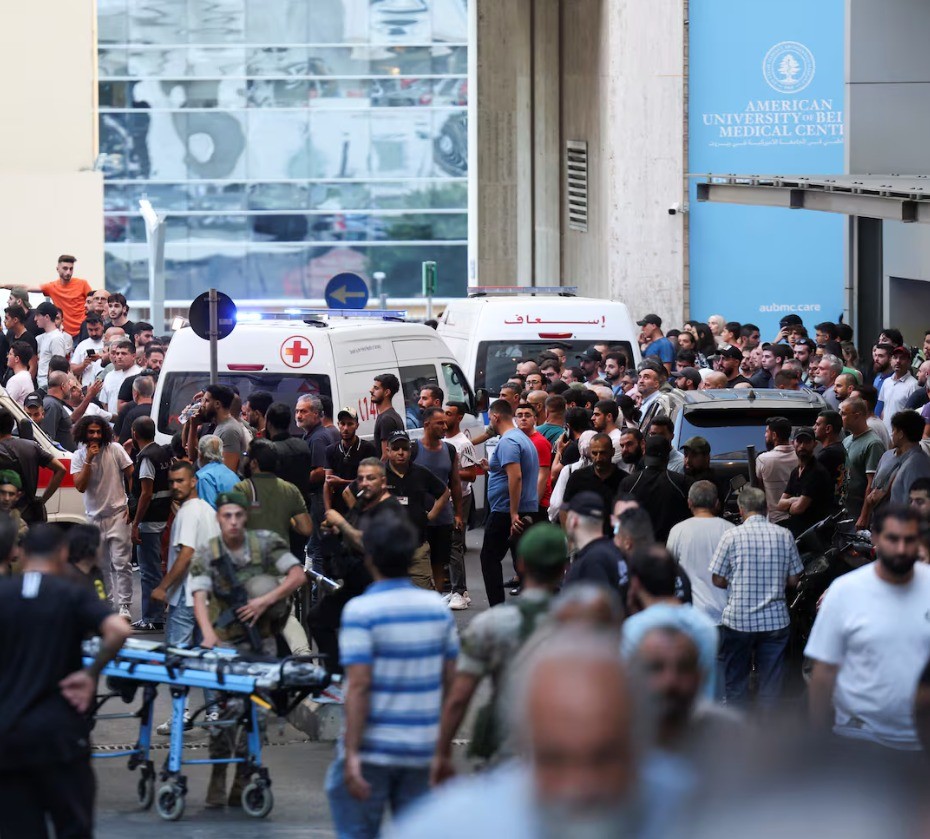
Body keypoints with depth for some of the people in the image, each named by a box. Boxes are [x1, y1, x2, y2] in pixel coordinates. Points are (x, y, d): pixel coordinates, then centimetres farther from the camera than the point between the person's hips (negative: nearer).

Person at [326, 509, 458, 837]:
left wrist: (351, 754, -18)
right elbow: (452, 681, 9)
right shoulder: (438, 607, 5)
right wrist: (444, 746, 20)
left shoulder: (361, 610, -12)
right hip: (422, 749, 5)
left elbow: (359, 687, -17)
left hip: (372, 749, -5)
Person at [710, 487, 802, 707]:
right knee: (771, 682, 9)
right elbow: (793, 580, 4)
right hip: (775, 620, 2)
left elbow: (718, 580, -4)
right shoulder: (784, 536, -1)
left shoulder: (732, 536, -8)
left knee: (736, 681, 11)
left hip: (738, 620, -2)